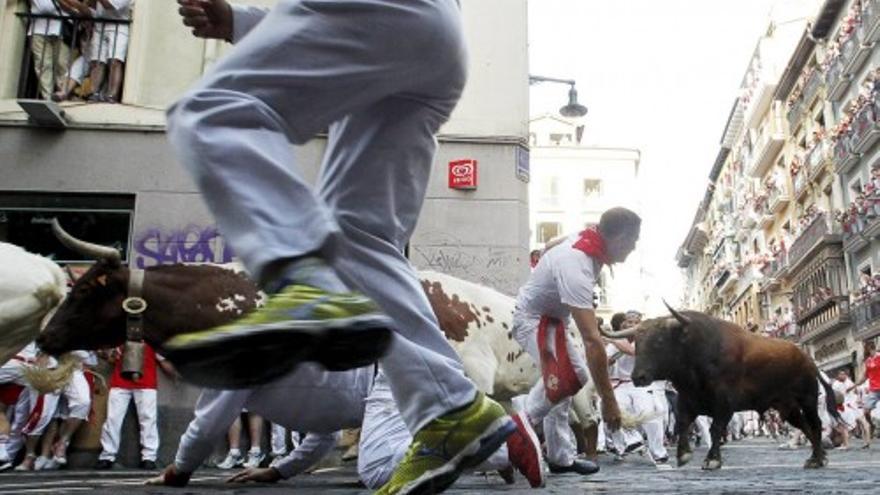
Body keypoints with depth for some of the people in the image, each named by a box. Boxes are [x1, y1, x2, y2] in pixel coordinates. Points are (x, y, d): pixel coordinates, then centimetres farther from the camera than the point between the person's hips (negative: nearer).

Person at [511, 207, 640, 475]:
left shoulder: (586, 239, -9)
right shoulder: (577, 269, -38)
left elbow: (550, 246, 16)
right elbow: (592, 340, -39)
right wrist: (608, 400, -37)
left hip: (548, 315, 10)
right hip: (532, 319, -10)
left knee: (573, 375, 8)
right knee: (568, 377, -28)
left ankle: (561, 457, 15)